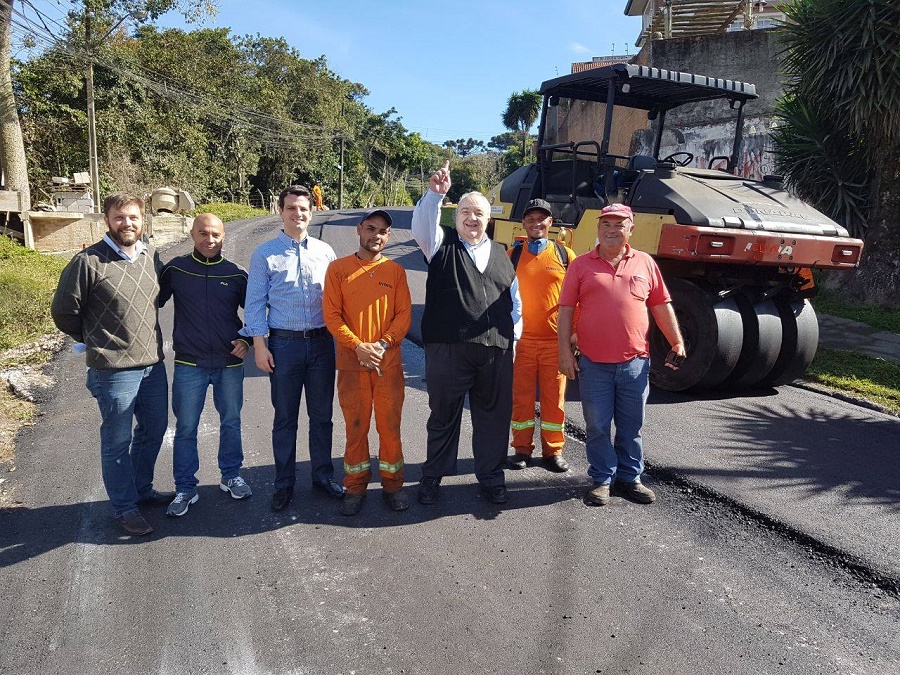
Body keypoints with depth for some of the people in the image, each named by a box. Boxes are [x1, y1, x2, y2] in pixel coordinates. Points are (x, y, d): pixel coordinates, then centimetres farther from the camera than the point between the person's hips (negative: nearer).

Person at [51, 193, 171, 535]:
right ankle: (125, 507, 23)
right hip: (114, 369, -6)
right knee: (118, 440, 7)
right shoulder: (88, 261, -13)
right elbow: (64, 311, -6)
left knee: (154, 429, 18)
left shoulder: (151, 256, 4)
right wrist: (96, 340, 5)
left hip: (153, 363, 6)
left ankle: (142, 488, 39)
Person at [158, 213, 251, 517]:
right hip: (189, 364, -1)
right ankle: (185, 489, 18)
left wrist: (247, 340, -3)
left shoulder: (237, 274, 2)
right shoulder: (175, 270, -1)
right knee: (185, 428, 4)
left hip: (230, 363, 1)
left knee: (231, 422, 13)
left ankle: (231, 476, 31)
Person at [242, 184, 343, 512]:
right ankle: (284, 483, 21)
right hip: (284, 343, -2)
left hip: (321, 341, 2)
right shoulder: (265, 254, 0)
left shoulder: (324, 251, 6)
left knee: (322, 415, 11)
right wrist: (259, 345, -6)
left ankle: (323, 475, 26)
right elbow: (255, 302, 0)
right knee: (285, 418, 7)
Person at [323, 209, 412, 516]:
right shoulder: (338, 268, 2)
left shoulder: (395, 271, 6)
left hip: (389, 362, 1)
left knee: (390, 426, 7)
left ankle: (392, 484, 22)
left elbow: (404, 314, 2)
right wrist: (358, 347, -13)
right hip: (352, 364, -1)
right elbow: (331, 315, -3)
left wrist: (382, 345, -12)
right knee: (355, 427, 7)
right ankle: (355, 487, 21)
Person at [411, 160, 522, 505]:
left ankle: (491, 477, 27)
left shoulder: (500, 254, 17)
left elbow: (514, 299, 20)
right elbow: (422, 228, -15)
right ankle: (432, 477, 24)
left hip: (496, 351, 3)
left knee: (494, 417, 10)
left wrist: (513, 334, 11)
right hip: (447, 349, -3)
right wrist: (434, 193, -29)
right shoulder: (442, 245, 7)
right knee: (443, 416, 8)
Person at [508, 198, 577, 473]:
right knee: (521, 396, 5)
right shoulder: (513, 255, 6)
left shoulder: (565, 254, 5)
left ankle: (553, 451, 18)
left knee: (554, 396, 6)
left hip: (555, 339, 0)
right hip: (521, 338, 0)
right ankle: (522, 449, 19)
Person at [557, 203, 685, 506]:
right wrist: (565, 351, -5)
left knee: (631, 426, 11)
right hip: (594, 364, -1)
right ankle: (601, 479, 21)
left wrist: (677, 343, 9)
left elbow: (661, 306, 13)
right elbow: (566, 309, 0)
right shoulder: (581, 265, 3)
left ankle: (629, 478, 26)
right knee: (597, 427, 7)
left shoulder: (645, 263, 8)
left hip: (635, 363, 2)